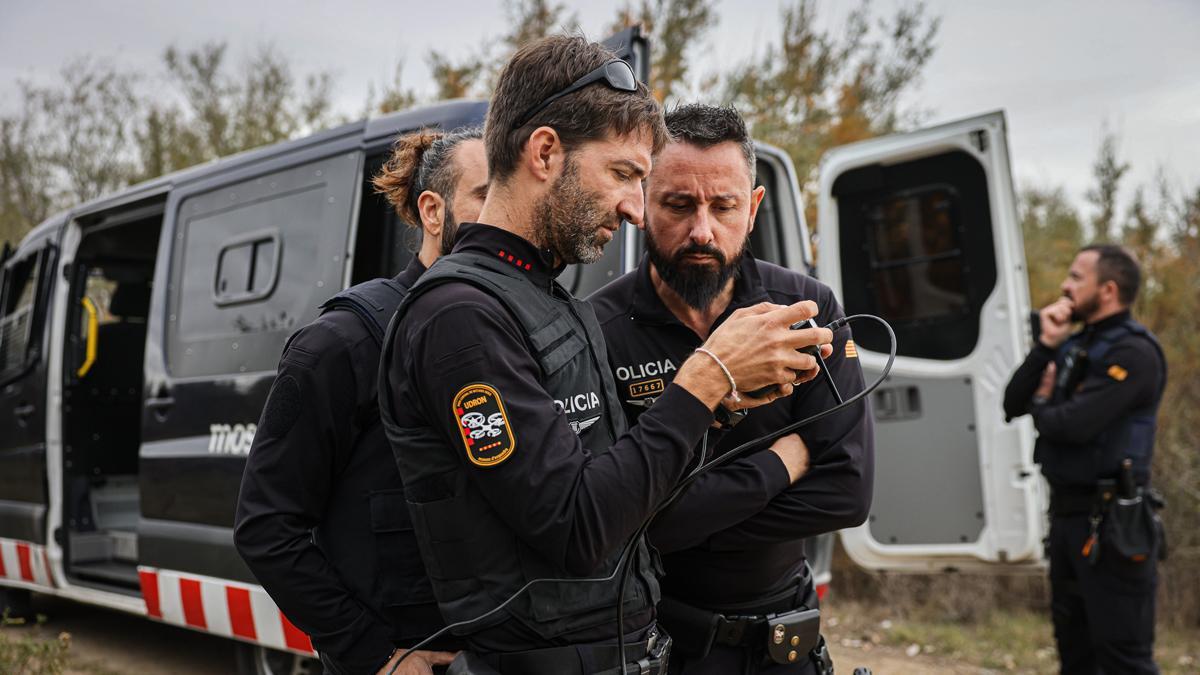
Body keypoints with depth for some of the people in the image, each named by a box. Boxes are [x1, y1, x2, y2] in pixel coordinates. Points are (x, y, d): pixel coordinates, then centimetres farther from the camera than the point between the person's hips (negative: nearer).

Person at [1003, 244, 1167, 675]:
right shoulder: (1073, 348, 13)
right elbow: (1013, 404, 7)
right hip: (1066, 513, 9)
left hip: (1109, 522, -9)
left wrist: (1041, 407, -2)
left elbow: (1076, 424, -24)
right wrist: (1045, 345, -3)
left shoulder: (1133, 352, -13)